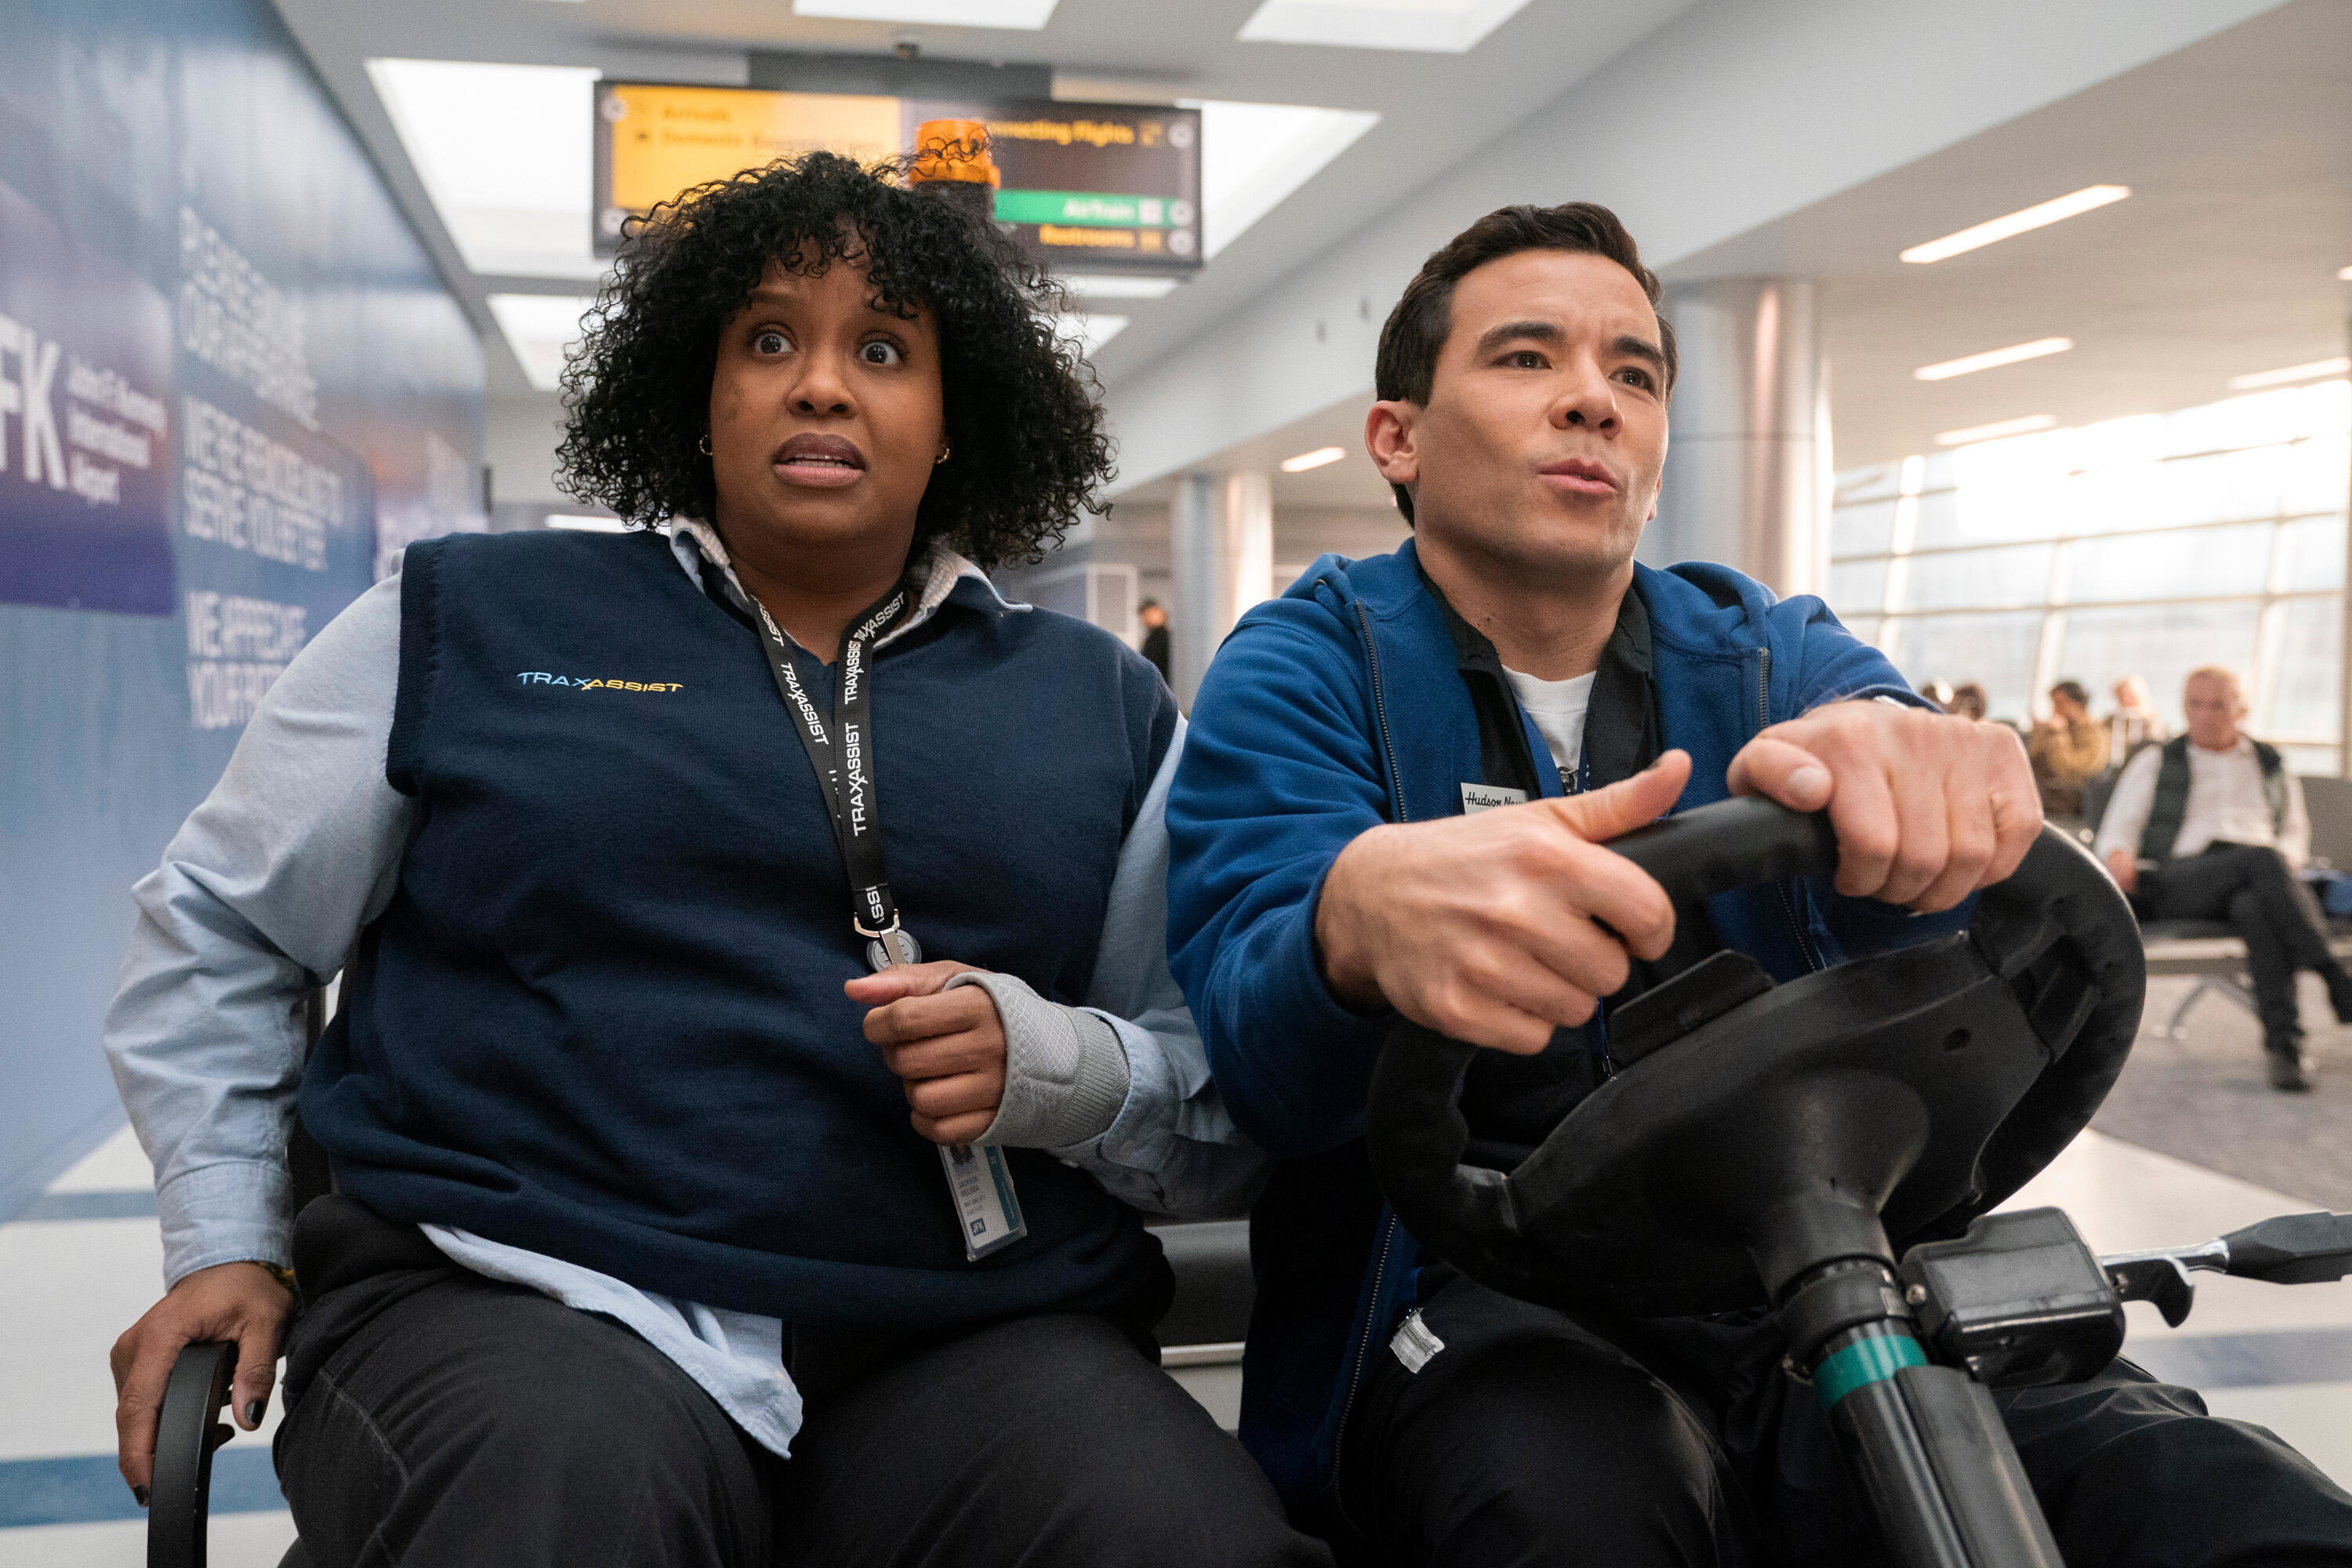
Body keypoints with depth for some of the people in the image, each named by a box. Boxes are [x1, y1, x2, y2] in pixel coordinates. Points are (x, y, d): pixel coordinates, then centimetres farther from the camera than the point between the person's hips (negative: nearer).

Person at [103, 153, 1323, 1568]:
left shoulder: (1102, 705, 14)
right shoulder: (466, 625, 11)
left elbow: (1231, 1110, 13)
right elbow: (216, 934, 20)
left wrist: (1058, 1066, -8)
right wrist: (227, 1238, 10)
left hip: (973, 1338, 2)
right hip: (528, 1301, 0)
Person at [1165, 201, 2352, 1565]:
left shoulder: (1768, 657, 15)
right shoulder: (1305, 670, 4)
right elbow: (1248, 1028, -13)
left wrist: (1898, 750, -34)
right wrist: (1365, 913, -39)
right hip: (1484, 1307, -2)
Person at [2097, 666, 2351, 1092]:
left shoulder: (2272, 766, 29)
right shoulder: (2155, 762, 23)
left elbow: (2295, 834, 25)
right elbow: (2116, 830, 14)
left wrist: (2286, 858, -1)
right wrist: (2119, 857, -12)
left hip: (2260, 880, 2)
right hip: (2177, 882, -1)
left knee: (2255, 909, -40)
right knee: (2259, 859, -37)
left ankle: (2284, 1045, -48)